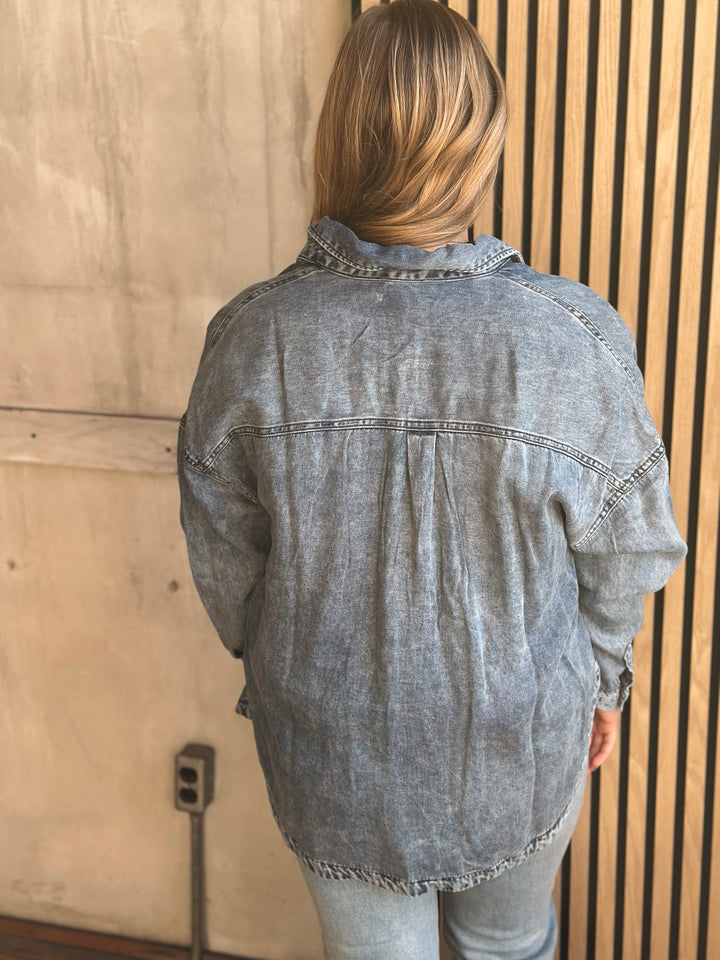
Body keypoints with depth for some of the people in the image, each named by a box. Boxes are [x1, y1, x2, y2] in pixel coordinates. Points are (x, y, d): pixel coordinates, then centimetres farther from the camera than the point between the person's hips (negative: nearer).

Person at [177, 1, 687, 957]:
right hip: (522, 752, 0)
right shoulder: (575, 340, -25)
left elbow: (224, 563, -7)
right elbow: (622, 552, -10)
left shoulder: (250, 340, -21)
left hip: (333, 761, 1)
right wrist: (605, 675, 11)